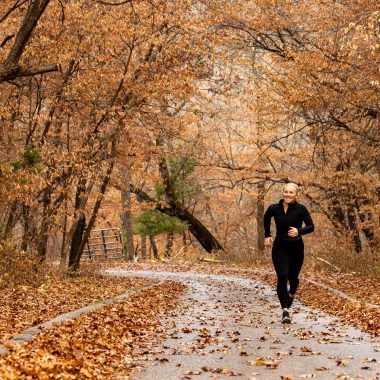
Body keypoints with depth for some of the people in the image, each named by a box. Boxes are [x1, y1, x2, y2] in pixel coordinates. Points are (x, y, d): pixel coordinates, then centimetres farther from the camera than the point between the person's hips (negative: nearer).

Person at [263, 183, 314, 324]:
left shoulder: (301, 209, -13)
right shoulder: (274, 208, -7)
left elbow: (311, 226, -13)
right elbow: (266, 218, 15)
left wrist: (299, 231, -31)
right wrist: (267, 235, 13)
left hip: (296, 248, 0)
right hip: (280, 248, 0)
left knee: (293, 277, 11)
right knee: (282, 276, -17)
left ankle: (291, 293, 49)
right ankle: (285, 311, -17)